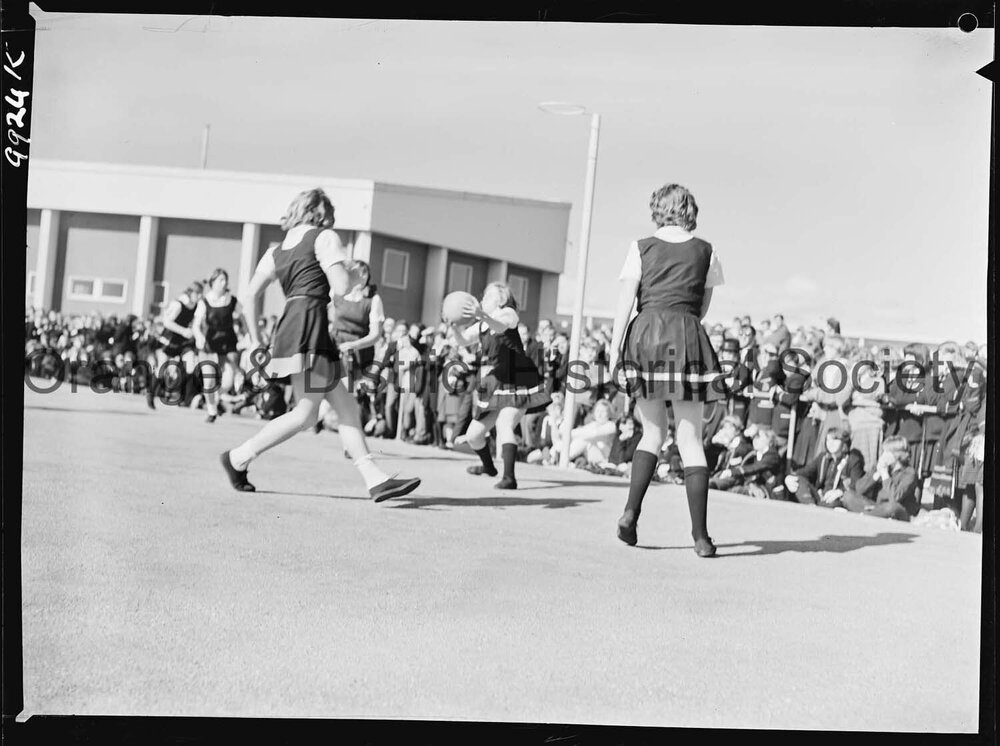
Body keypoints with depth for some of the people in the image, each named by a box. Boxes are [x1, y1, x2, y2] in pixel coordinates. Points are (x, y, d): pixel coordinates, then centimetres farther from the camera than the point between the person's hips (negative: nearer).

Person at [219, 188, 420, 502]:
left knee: (347, 408, 7)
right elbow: (341, 288, -9)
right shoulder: (325, 237, 1)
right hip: (309, 325, -9)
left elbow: (250, 295, 16)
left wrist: (256, 342, 19)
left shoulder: (277, 250, 21)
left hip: (288, 326, 9)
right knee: (305, 414, -7)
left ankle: (375, 480, 2)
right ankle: (237, 458, -1)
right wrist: (343, 266, 13)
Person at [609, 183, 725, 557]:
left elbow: (626, 299, 0)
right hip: (688, 337, -1)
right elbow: (704, 306, 12)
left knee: (653, 432, 16)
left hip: (645, 334, 1)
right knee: (690, 438, 1)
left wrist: (614, 346, 0)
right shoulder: (705, 250, 9)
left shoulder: (641, 248, 7)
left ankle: (631, 511, 0)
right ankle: (701, 535, -3)